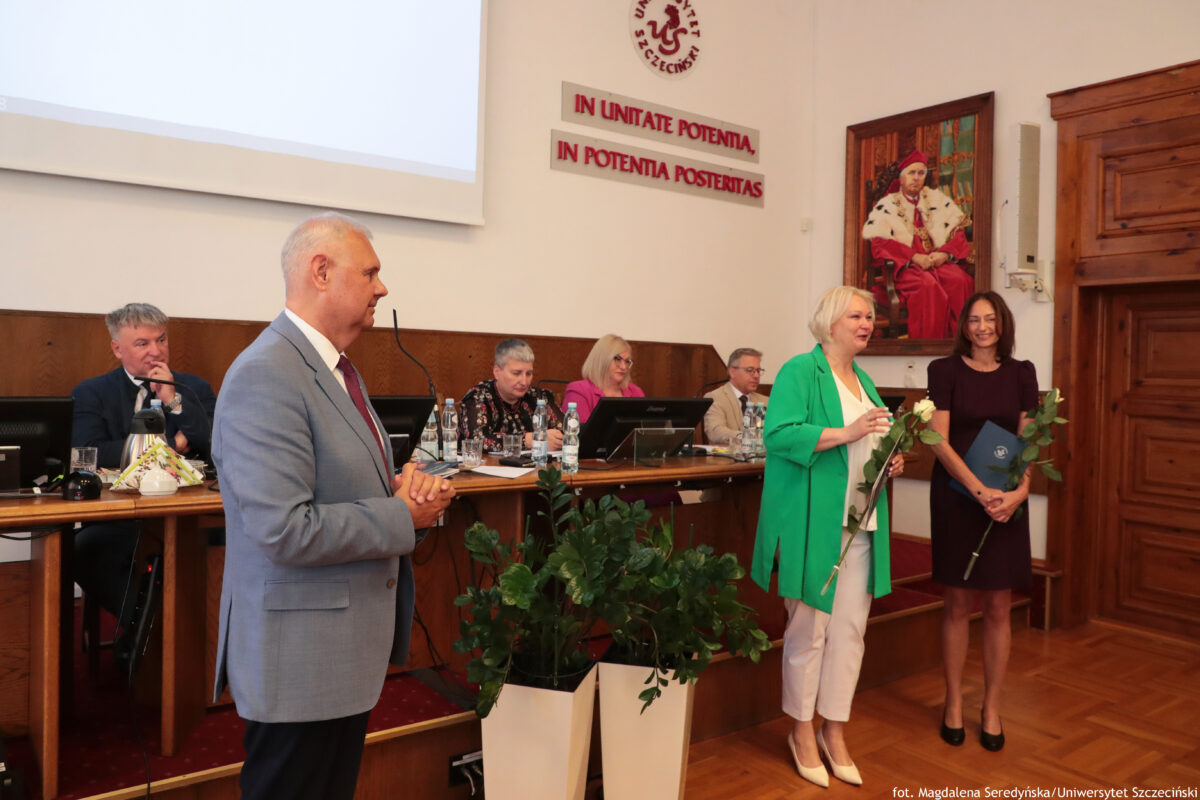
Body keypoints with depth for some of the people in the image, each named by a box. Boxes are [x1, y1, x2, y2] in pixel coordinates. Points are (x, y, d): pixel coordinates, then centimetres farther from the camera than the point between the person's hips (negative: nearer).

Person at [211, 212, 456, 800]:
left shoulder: (336, 369, 10)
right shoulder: (265, 377, -22)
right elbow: (286, 530, -29)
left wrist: (412, 484, -5)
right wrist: (404, 519, -17)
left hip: (348, 649, 9)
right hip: (299, 658, -9)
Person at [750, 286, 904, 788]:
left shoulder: (863, 380, 18)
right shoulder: (801, 371, -7)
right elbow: (779, 435, -20)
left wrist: (890, 460, 7)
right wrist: (845, 432, -25)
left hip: (860, 521, 7)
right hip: (813, 521, -7)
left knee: (850, 628, 10)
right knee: (809, 628, 3)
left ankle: (835, 732, 25)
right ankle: (801, 731, 21)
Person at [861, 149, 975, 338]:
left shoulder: (938, 200, 19)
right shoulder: (887, 205, 10)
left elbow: (958, 232, 13)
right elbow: (879, 244, -4)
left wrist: (945, 253, -9)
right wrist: (914, 257, -15)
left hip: (940, 261, 3)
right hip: (905, 266, -3)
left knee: (961, 280, -29)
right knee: (928, 285, -35)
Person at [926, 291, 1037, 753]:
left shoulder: (1021, 374, 7)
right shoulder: (945, 370, -1)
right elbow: (940, 440, -8)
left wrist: (1019, 491, -15)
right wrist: (979, 490, -19)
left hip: (1006, 502, 2)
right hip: (957, 499, -2)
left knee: (998, 607, 6)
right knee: (958, 604, 5)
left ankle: (991, 708, 20)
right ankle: (953, 704, 19)